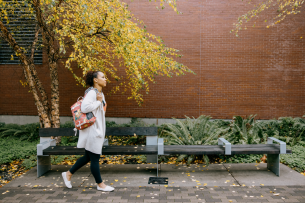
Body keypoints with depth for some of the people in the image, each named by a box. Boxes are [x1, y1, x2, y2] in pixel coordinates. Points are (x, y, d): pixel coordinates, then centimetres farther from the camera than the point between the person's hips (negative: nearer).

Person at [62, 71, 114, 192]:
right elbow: (84, 107, -29)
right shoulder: (92, 92, -16)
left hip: (98, 130, 10)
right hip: (92, 131, -10)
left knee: (88, 156, 18)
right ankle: (100, 184, 18)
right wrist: (98, 101, -20)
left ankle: (68, 174, 33)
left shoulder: (100, 94, 14)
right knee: (95, 158, 4)